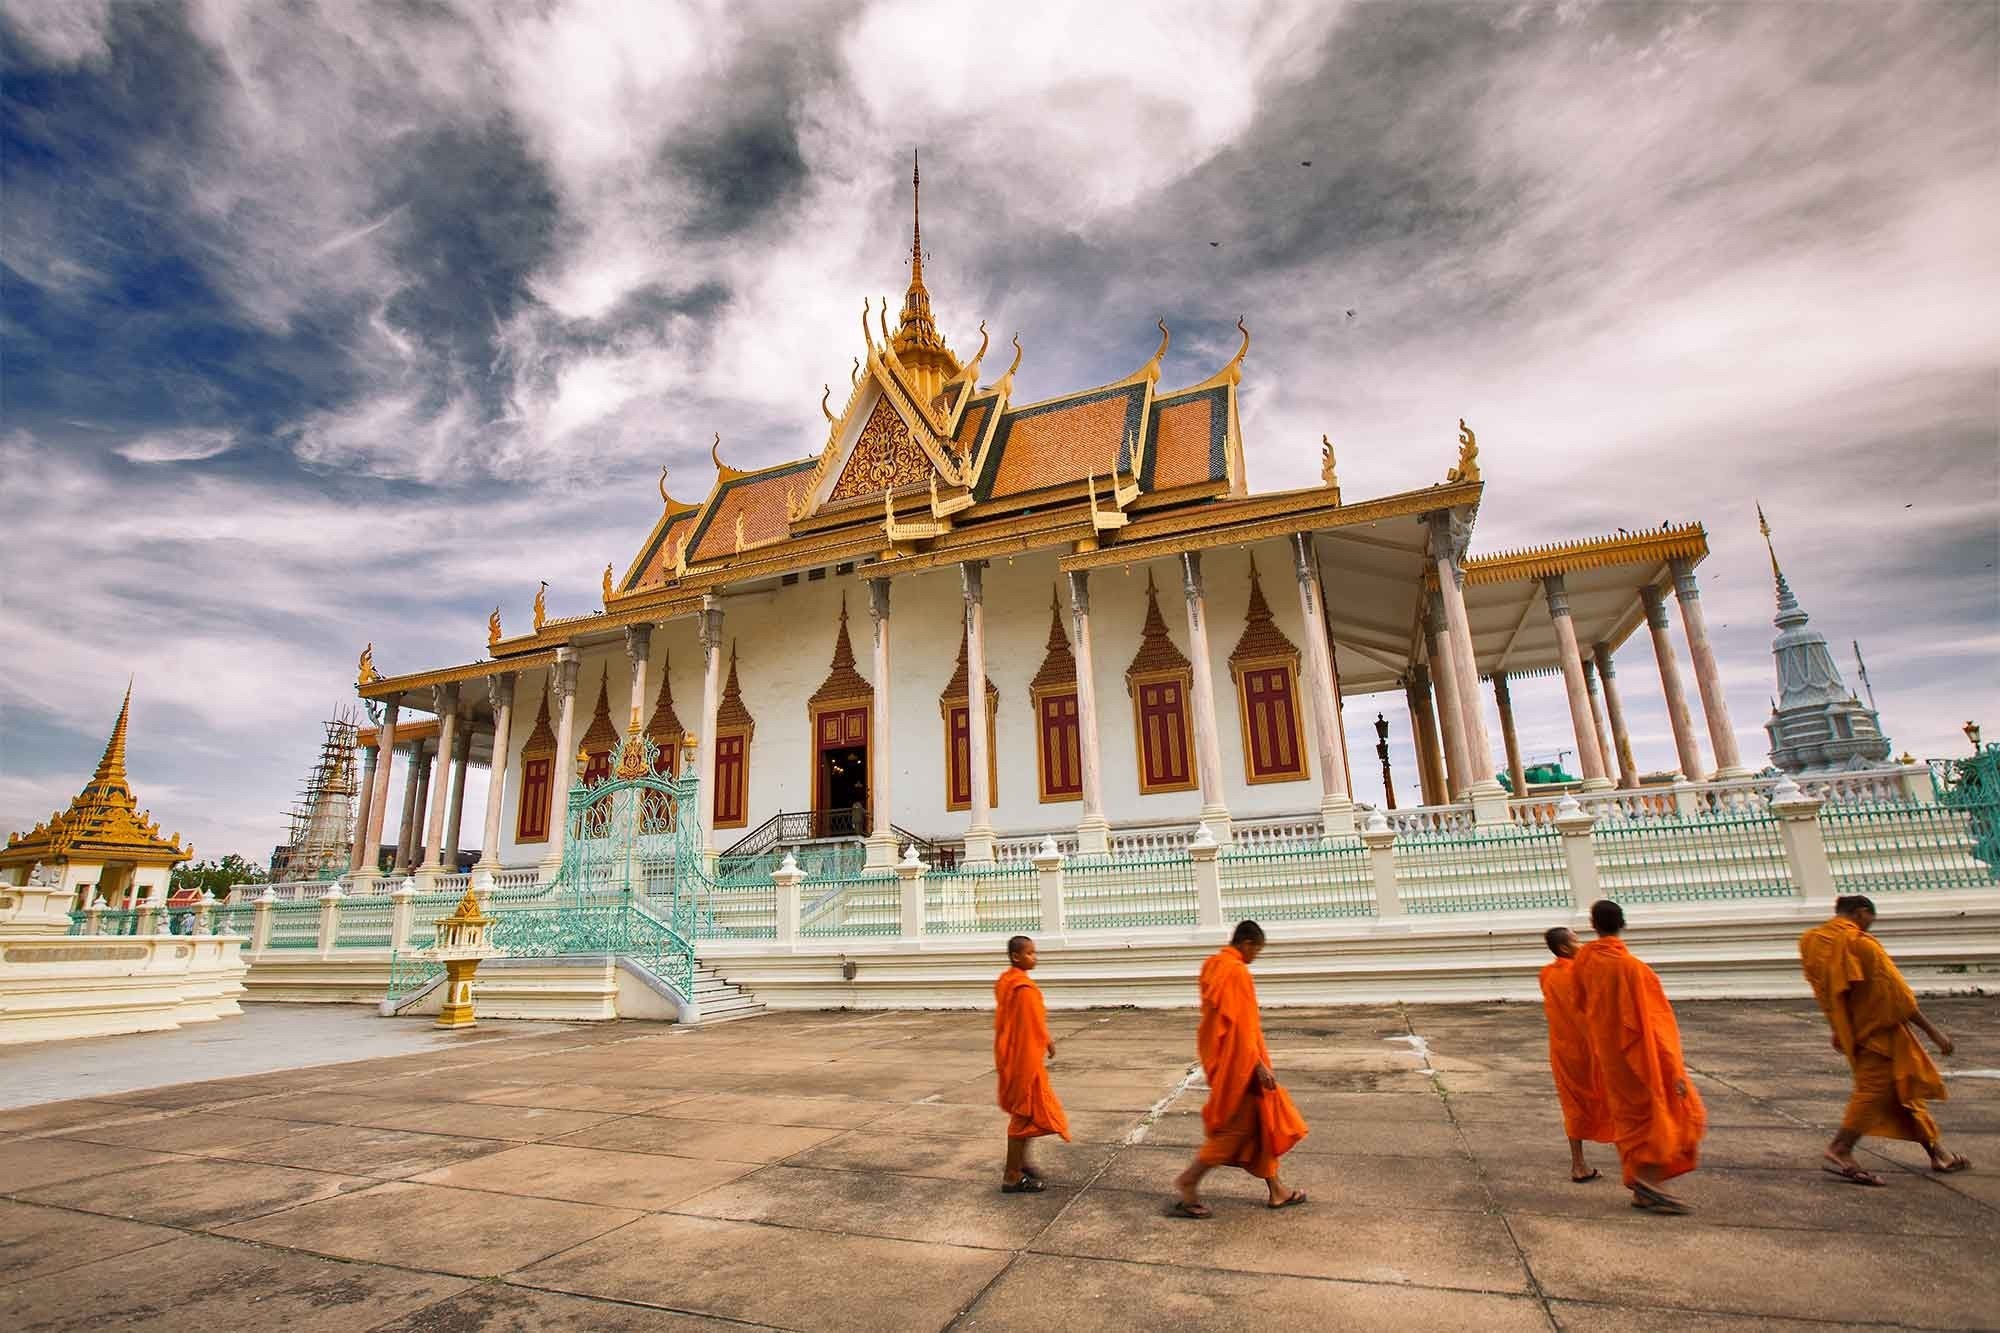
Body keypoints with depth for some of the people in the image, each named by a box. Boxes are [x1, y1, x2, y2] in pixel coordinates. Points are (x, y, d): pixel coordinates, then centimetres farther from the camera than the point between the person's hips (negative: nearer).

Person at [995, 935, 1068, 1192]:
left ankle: (1020, 1162, 32)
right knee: (1026, 1112, 1)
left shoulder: (1005, 982, 6)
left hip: (1010, 1054, 9)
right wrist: (1048, 1042, 0)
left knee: (1023, 1110, 22)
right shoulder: (1025, 987, -23)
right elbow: (1035, 1023, -18)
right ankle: (1013, 1176, 9)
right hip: (1025, 1055, -9)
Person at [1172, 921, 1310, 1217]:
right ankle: (1189, 1180, 5)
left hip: (1220, 1056, 10)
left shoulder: (1212, 965, 8)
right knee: (1238, 1125, 2)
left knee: (1260, 1122, 17)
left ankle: (1276, 1189, 27)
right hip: (1237, 1060, -10)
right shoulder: (1237, 972, -21)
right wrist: (1259, 1065, -20)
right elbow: (1243, 1025, -23)